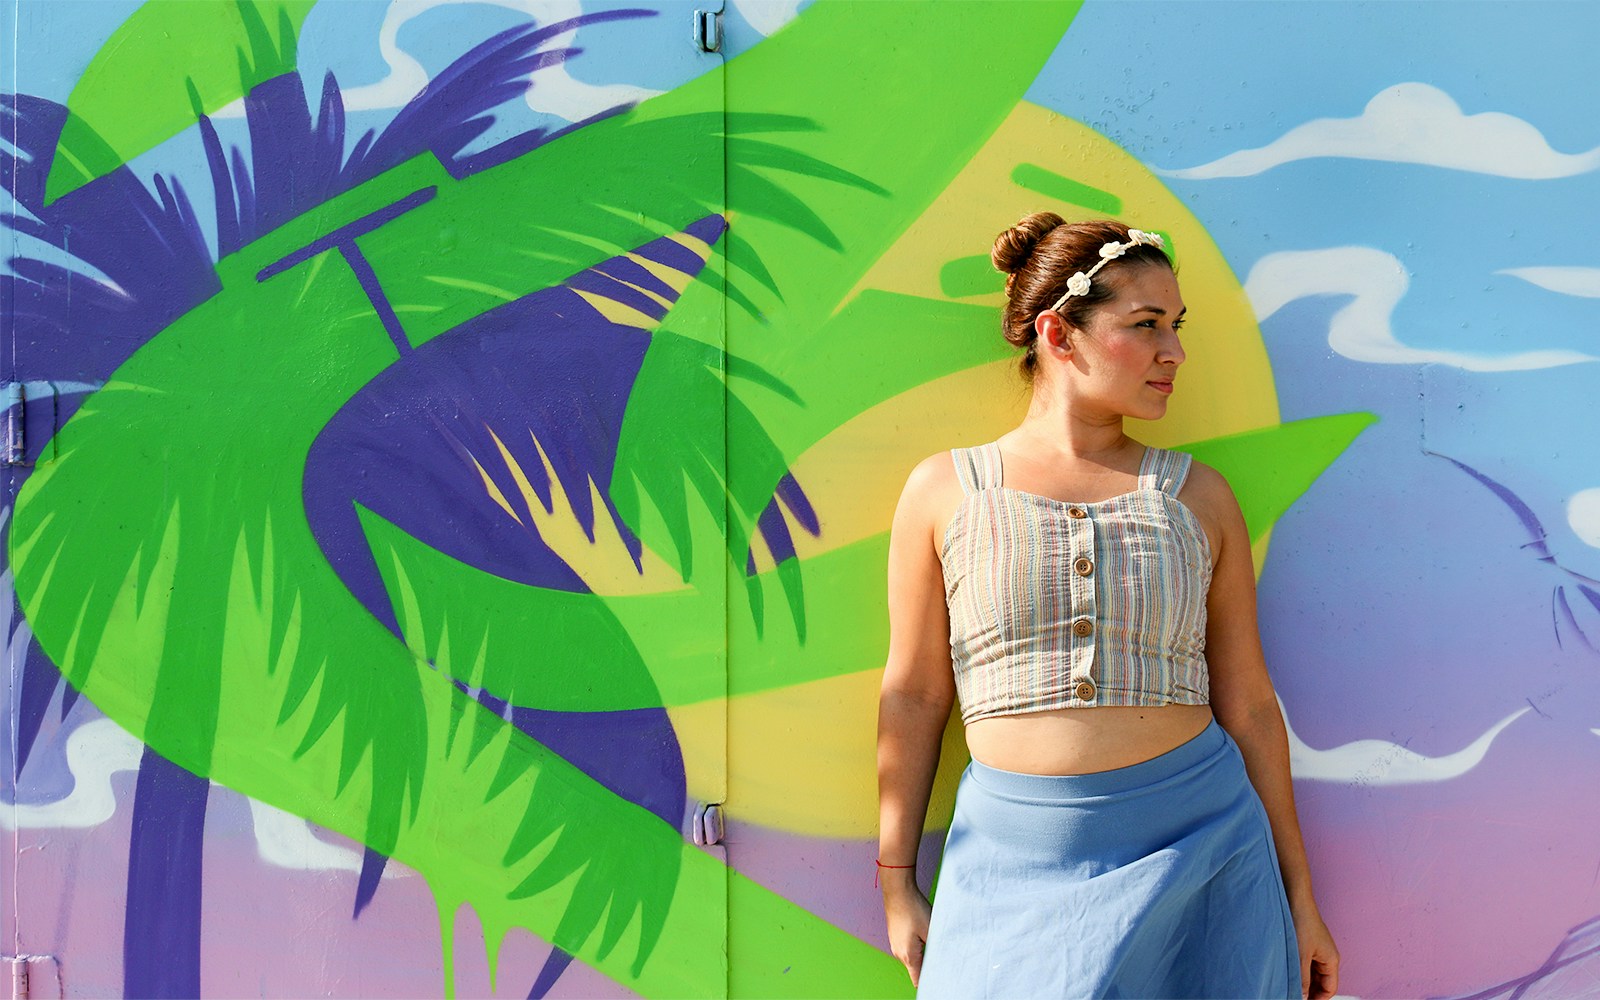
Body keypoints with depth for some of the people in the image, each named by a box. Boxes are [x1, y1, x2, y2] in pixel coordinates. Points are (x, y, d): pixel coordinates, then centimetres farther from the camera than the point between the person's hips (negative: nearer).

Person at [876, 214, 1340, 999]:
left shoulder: (1198, 497, 5)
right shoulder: (944, 491, 1)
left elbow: (1248, 705, 7)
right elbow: (912, 696, 4)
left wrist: (1299, 898, 8)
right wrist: (897, 884, 6)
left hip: (1197, 848, 1)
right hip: (1018, 867, -1)